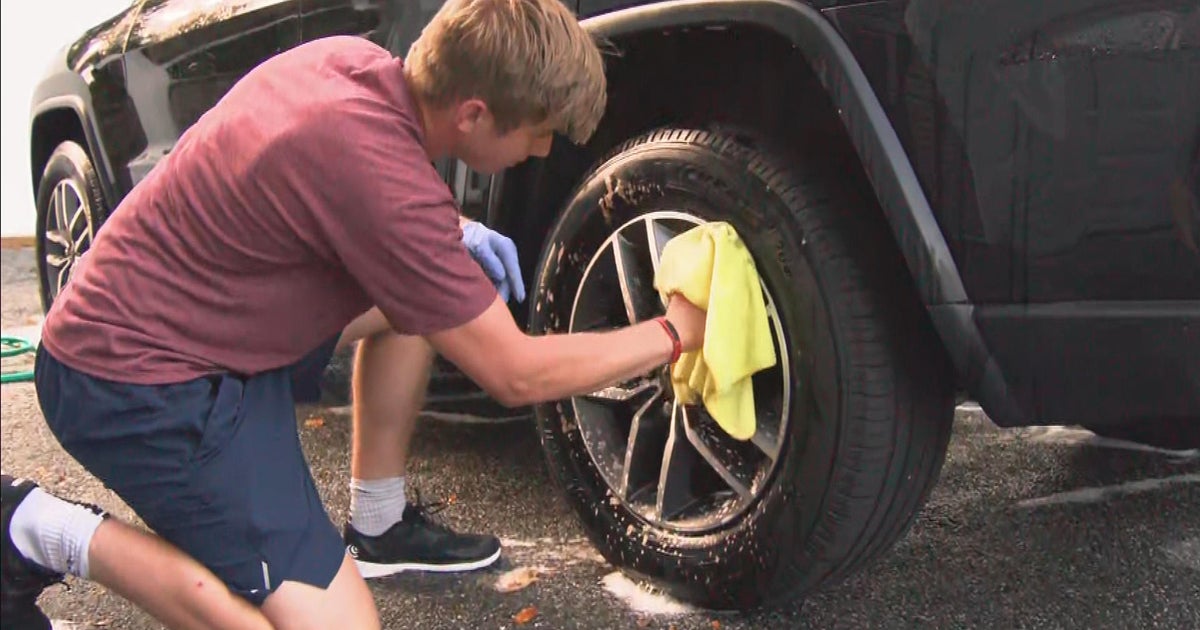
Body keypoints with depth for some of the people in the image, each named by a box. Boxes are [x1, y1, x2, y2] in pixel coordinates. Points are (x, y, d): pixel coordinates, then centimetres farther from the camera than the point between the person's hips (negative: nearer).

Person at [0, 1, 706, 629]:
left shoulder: (351, 58, -3)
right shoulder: (381, 175, -28)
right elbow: (515, 375, -18)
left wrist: (453, 232, 4)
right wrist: (672, 333, -5)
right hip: (142, 384, -10)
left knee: (423, 289, 11)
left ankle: (377, 528, 18)